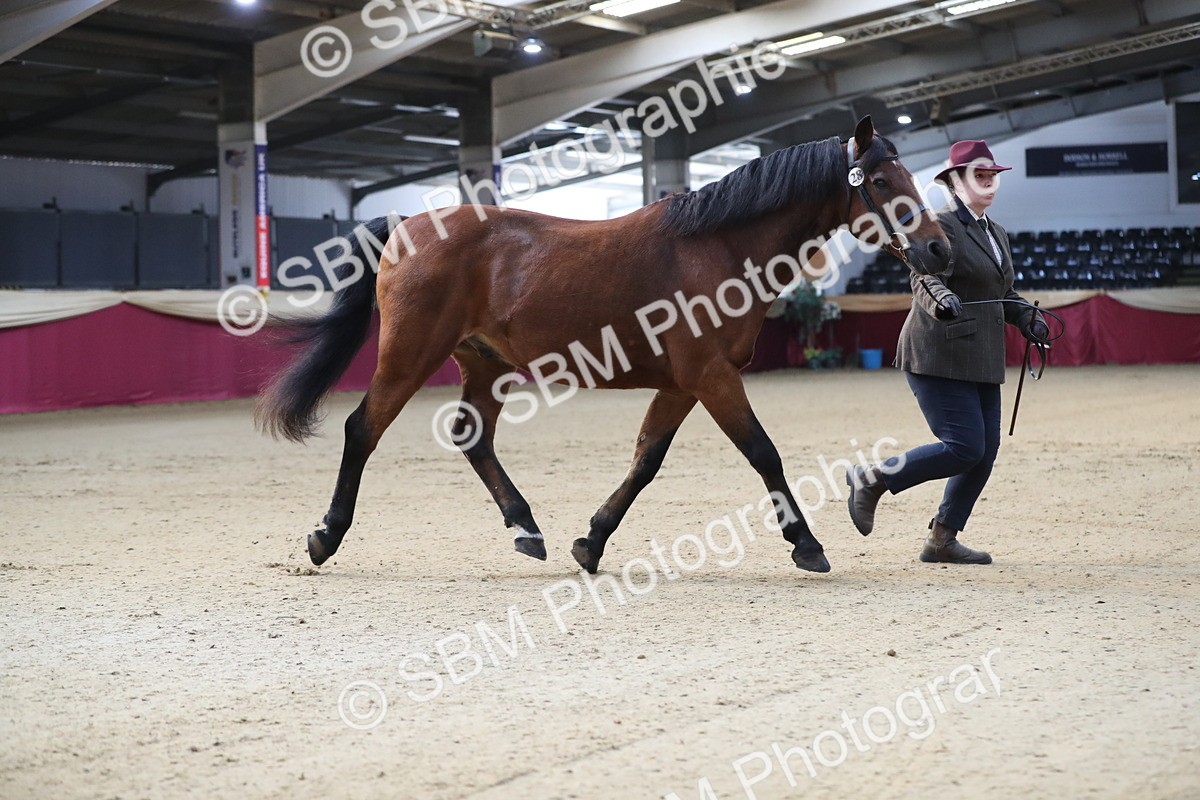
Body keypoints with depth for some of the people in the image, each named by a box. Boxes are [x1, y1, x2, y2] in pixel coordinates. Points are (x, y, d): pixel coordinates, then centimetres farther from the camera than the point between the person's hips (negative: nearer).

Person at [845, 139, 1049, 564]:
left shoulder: (996, 233, 18)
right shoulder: (941, 226, -9)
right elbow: (924, 278, -24)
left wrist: (1027, 319, 11)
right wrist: (940, 299, -45)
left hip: (981, 361, 9)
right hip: (939, 357, -9)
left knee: (985, 451, 5)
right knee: (964, 447, -14)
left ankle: (942, 540, 15)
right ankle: (871, 479, 2)